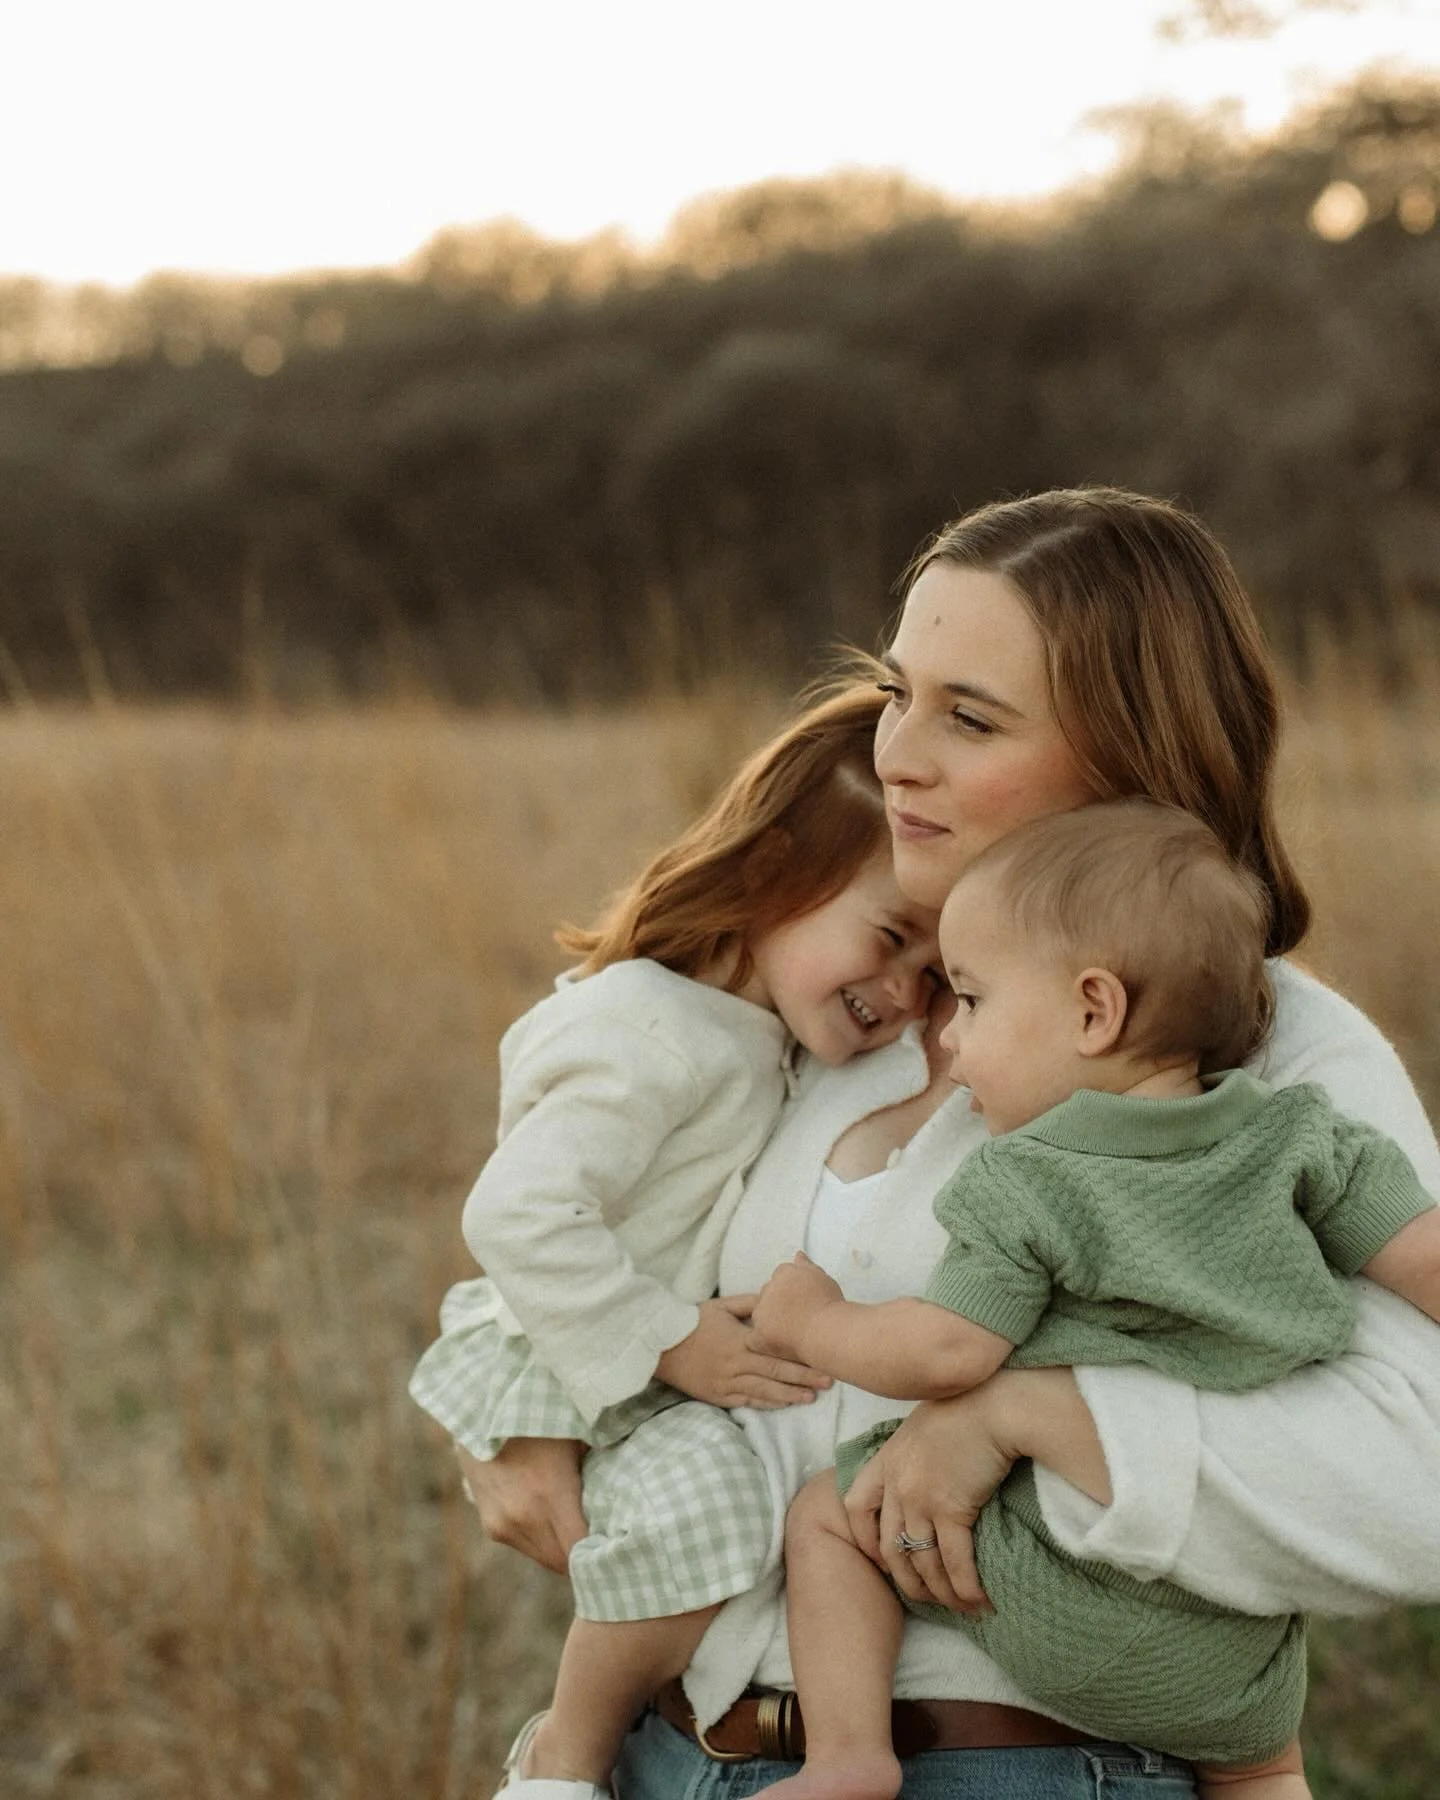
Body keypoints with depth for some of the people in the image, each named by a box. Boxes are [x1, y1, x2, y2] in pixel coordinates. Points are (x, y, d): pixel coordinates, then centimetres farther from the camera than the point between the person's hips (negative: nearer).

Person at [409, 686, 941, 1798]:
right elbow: (521, 1213, -31)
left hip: (696, 1360, 10)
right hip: (573, 1371, -10)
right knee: (691, 1496, -33)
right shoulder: (650, 1037, -25)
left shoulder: (757, 1035, 6)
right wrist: (668, 1342, -27)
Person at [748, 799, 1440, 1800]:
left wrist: (810, 1323, 0)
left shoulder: (1025, 1186, -13)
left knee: (828, 1510, 14)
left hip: (1051, 1614, -5)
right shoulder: (1294, 1139, -1)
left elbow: (946, 1355, -17)